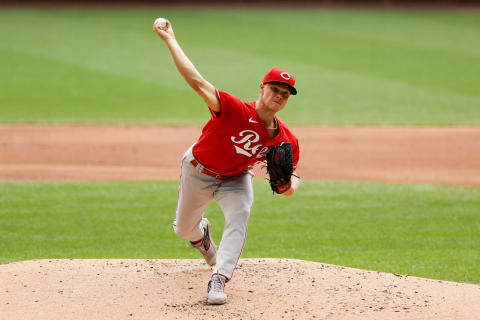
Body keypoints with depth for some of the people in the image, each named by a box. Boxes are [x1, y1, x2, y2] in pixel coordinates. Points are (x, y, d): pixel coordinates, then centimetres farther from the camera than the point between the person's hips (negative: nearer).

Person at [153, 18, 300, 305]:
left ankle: (219, 281, -29)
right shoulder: (236, 110, -36)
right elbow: (196, 81, -42)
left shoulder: (287, 140, -22)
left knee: (240, 215, -29)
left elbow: (292, 175, -7)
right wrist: (170, 40, -44)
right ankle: (202, 233, 56)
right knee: (184, 229, 16)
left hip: (236, 178, 2)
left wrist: (289, 185, -33)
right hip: (198, 171, -2)